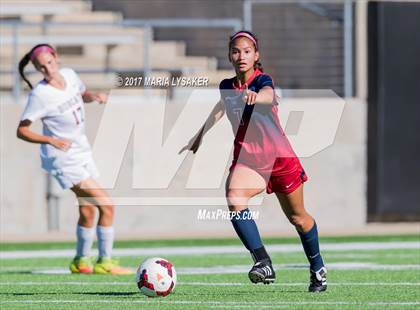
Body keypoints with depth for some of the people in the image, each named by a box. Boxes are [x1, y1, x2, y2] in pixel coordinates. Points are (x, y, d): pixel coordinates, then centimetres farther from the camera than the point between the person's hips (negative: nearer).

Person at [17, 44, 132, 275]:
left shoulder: (69, 75, -1)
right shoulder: (39, 95, -20)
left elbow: (83, 95, 22)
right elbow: (22, 131, -17)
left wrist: (94, 96, -1)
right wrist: (51, 140, -30)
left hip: (82, 153, 7)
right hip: (63, 159, -7)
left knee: (87, 211, 13)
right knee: (106, 205, -13)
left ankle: (81, 261, 30)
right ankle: (105, 262, -4)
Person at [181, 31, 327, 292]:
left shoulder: (263, 80, -14)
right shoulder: (227, 87, 2)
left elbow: (268, 95, -41)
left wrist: (254, 96, -64)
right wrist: (199, 138, 36)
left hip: (280, 157, -3)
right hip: (247, 158, 3)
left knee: (298, 218, 12)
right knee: (233, 197, -29)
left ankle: (318, 268, 39)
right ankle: (264, 263, -32)